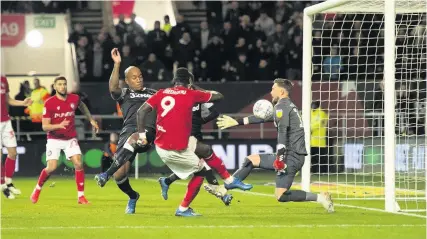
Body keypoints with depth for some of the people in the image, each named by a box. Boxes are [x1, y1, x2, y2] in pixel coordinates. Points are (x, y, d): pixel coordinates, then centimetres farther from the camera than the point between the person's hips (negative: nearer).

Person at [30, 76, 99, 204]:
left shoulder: (74, 99, -3)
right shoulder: (49, 103, -14)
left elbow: (82, 106, 24)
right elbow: (45, 126, -15)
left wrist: (91, 120, 27)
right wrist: (59, 125, -32)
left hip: (70, 139, 3)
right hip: (54, 139, -3)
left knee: (78, 164, -14)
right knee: (51, 168, -13)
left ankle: (81, 196, -5)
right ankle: (37, 189, 15)